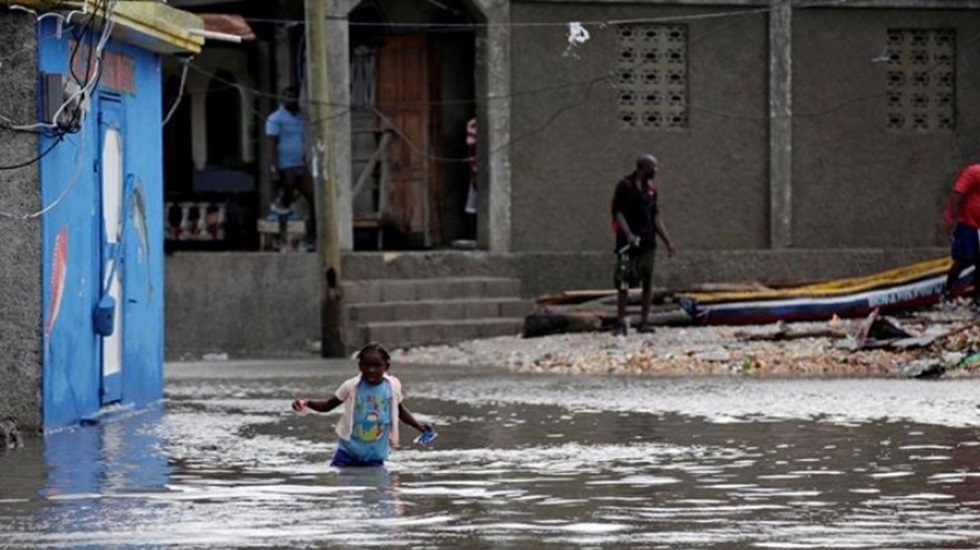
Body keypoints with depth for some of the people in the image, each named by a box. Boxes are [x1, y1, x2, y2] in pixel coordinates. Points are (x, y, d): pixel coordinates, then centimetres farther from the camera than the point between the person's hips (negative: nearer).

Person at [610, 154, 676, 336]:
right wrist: (628, 234, -28)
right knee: (623, 284, -5)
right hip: (629, 244, -6)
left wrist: (667, 240, 15)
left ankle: (644, 321, 11)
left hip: (648, 242, 6)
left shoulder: (650, 188, 12)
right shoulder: (625, 186, -7)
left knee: (648, 283, 5)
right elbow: (618, 212, -14)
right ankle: (621, 323, -1)